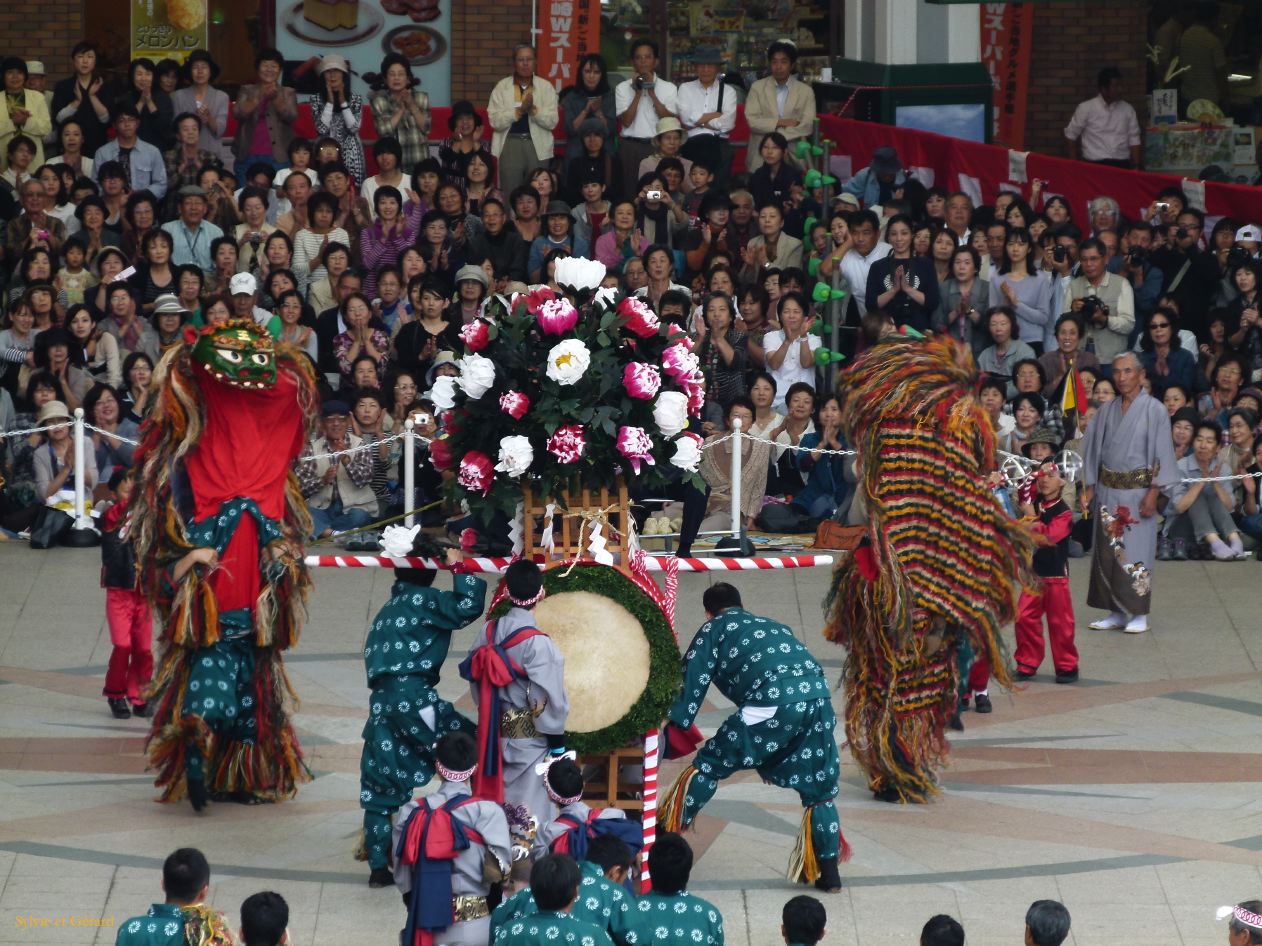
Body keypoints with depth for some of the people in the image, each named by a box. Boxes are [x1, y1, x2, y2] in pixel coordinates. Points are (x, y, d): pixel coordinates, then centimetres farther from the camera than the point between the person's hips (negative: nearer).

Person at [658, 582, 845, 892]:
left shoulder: (713, 630, 21)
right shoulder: (772, 626, 36)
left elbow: (692, 684, 12)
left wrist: (673, 727, 17)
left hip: (772, 703, -5)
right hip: (819, 699, 5)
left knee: (709, 765, 9)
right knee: (818, 787, 17)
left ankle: (662, 840, 13)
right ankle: (828, 872, 18)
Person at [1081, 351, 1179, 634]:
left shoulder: (1154, 410, -5)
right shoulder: (1107, 410, 9)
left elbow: (1161, 452, -7)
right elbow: (1095, 449, 13)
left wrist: (1153, 492, -13)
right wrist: (1089, 488, 6)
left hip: (1136, 491, -5)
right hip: (1108, 491, 5)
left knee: (1136, 550, -5)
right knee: (1107, 551, 5)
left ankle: (1139, 614, 2)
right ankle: (1116, 612, 13)